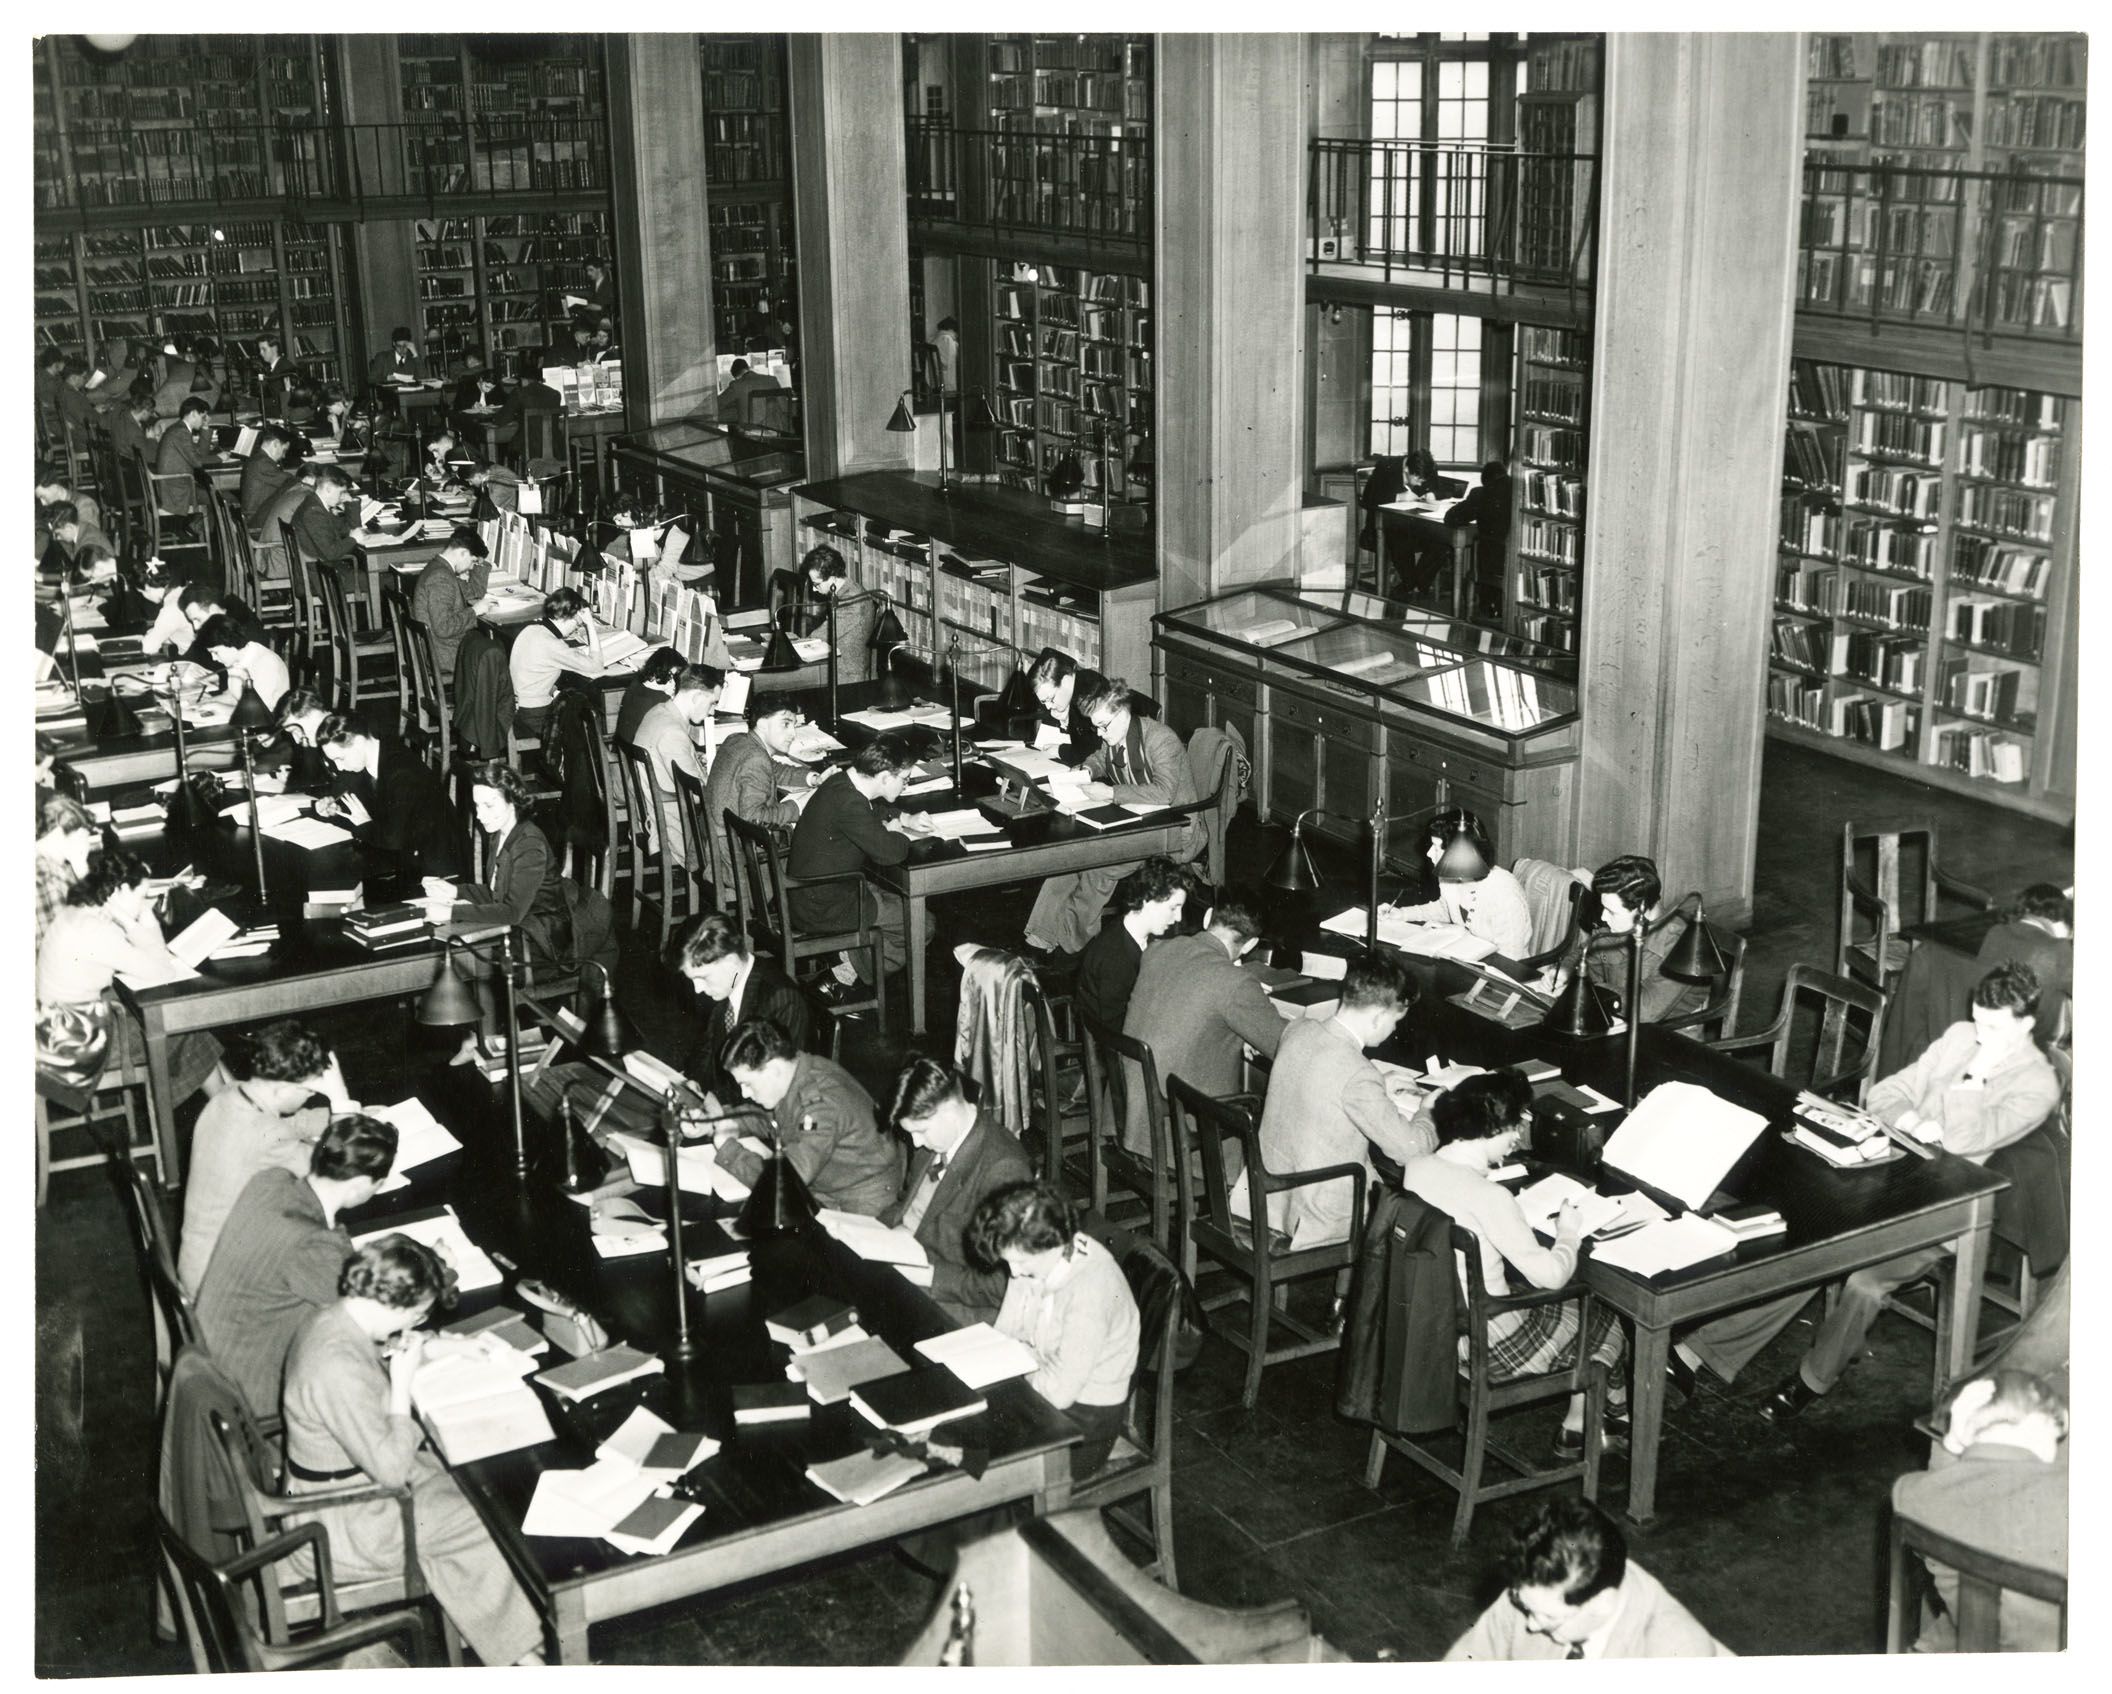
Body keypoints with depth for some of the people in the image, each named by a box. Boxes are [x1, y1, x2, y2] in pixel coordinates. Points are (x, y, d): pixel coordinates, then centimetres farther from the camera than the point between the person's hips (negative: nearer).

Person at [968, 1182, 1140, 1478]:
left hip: (1086, 1418, -7)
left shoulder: (1091, 1288, -31)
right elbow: (1003, 1336, 5)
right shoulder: (1032, 1258, -7)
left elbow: (1060, 1391, -28)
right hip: (1040, 1385, 7)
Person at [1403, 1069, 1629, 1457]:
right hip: (1489, 1345, -8)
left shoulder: (1416, 1167, -6)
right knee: (1601, 1321, 18)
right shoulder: (1489, 1197, -29)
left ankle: (1578, 1426, 34)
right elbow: (1549, 1275, -22)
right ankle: (1575, 1430, 41)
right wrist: (1568, 1233, -4)